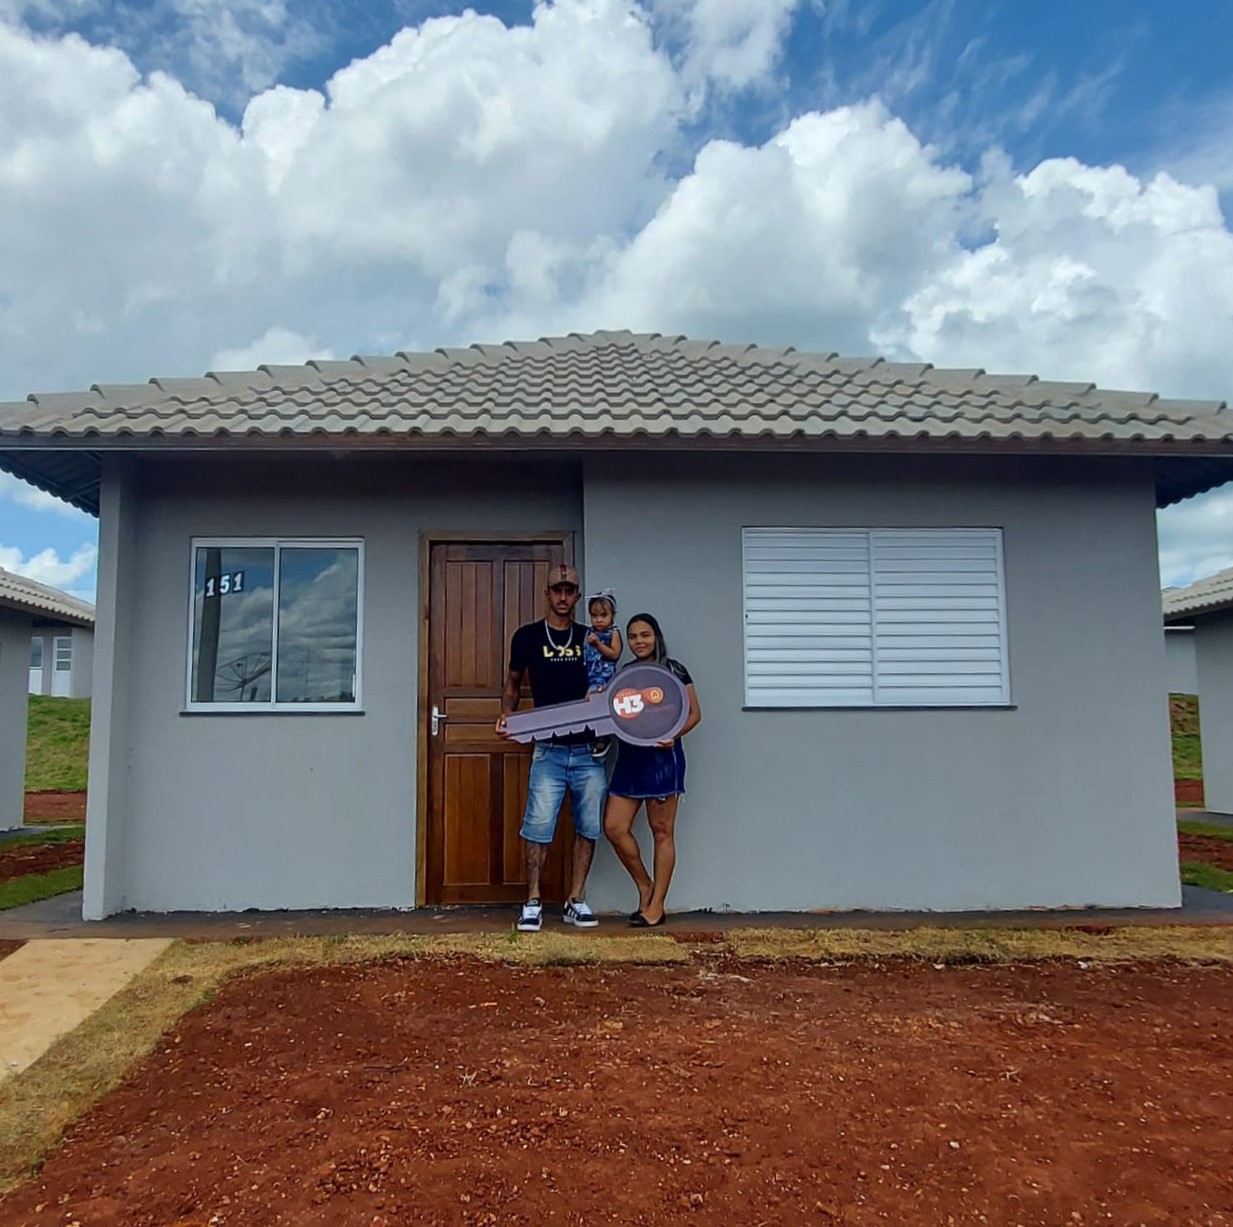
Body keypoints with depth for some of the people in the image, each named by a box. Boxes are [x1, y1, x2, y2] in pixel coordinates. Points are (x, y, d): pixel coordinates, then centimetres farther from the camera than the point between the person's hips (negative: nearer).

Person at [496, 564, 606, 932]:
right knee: (538, 825, -7)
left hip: (589, 749, 3)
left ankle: (575, 901, 19)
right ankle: (532, 903, 7)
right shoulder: (528, 636, 4)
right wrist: (507, 712, -4)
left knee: (588, 826, 7)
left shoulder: (591, 637, 9)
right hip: (549, 749, -2)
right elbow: (513, 682, 15)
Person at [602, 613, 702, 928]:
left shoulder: (673, 670, -2)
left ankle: (657, 905, 11)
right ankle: (645, 887, 19)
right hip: (629, 756, 6)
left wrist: (674, 735, -18)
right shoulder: (622, 674, 12)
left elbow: (694, 713, -1)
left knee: (662, 831, 2)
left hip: (662, 757, -5)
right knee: (614, 827, 0)